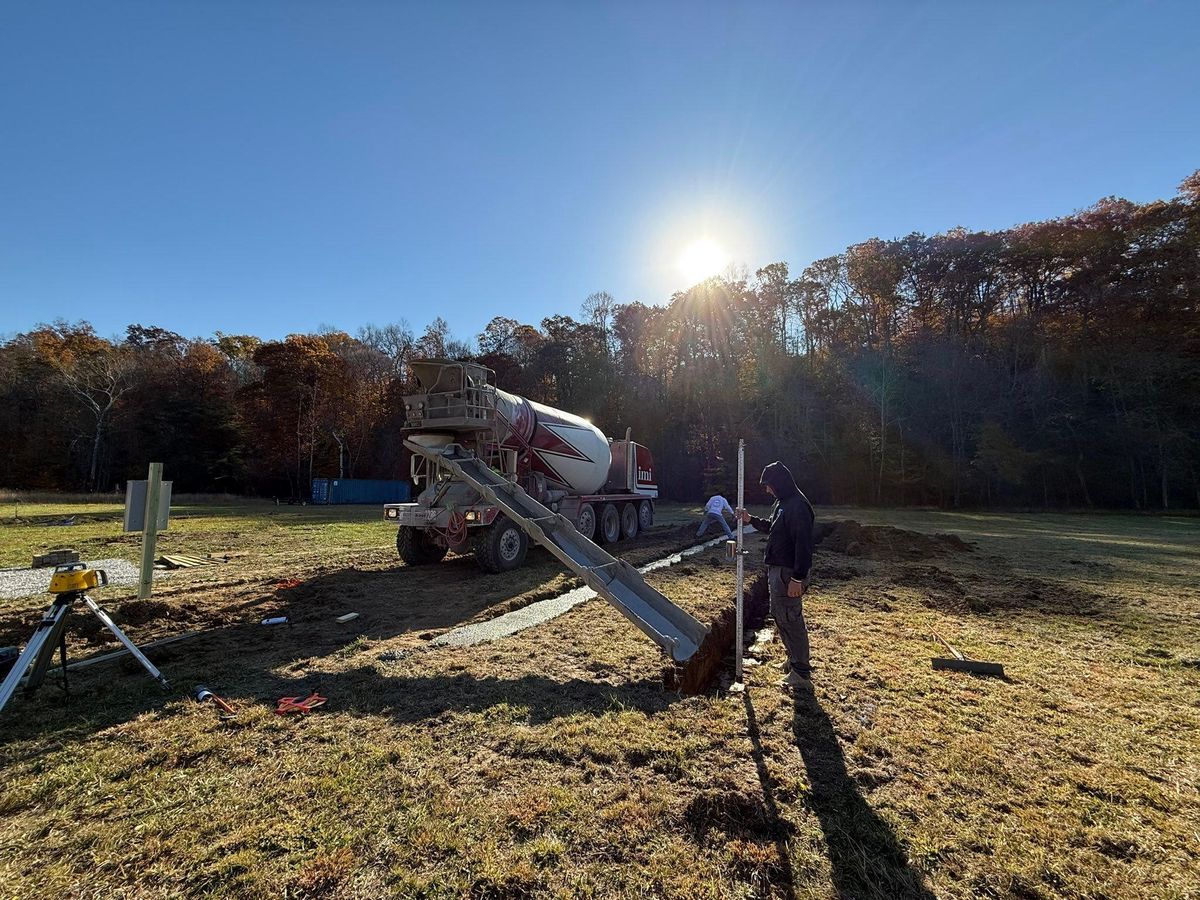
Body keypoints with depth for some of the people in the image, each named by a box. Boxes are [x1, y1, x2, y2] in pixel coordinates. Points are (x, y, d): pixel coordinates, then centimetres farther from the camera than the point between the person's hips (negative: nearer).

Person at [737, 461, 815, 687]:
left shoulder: (798, 506, -21)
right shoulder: (783, 503, 11)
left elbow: (803, 544, -25)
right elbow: (772, 527, 25)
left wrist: (797, 578, -26)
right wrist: (751, 520, 11)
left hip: (788, 573, -11)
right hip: (776, 569, 11)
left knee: (790, 620, -1)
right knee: (779, 615, 20)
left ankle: (801, 671, 13)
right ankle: (794, 660, 35)